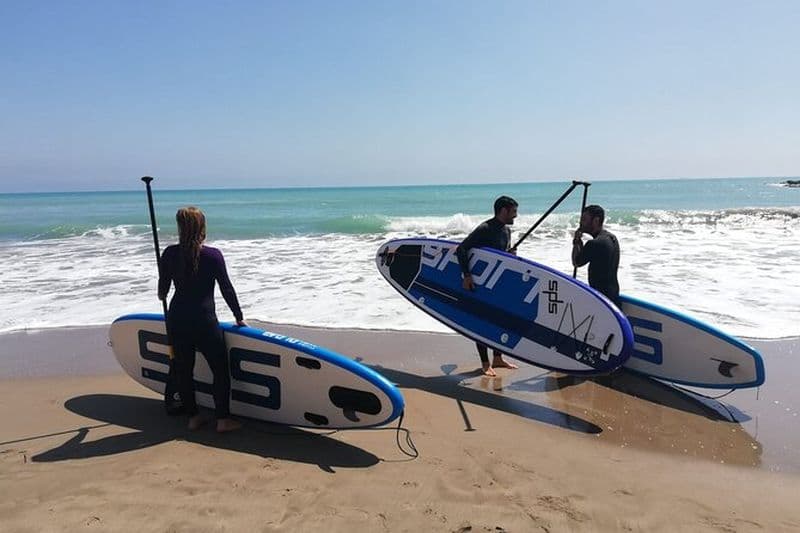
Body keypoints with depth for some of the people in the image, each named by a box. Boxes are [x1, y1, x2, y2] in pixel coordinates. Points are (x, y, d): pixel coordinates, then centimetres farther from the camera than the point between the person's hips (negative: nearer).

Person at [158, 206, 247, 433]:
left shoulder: (169, 254, -2)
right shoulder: (213, 255, -10)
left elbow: (162, 291, 8)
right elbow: (227, 289, -6)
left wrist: (162, 296, 33)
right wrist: (239, 317, 5)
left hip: (177, 319, 4)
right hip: (204, 321, -4)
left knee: (183, 370, 14)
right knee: (220, 370, 7)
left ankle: (193, 417, 24)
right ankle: (223, 419, 9)